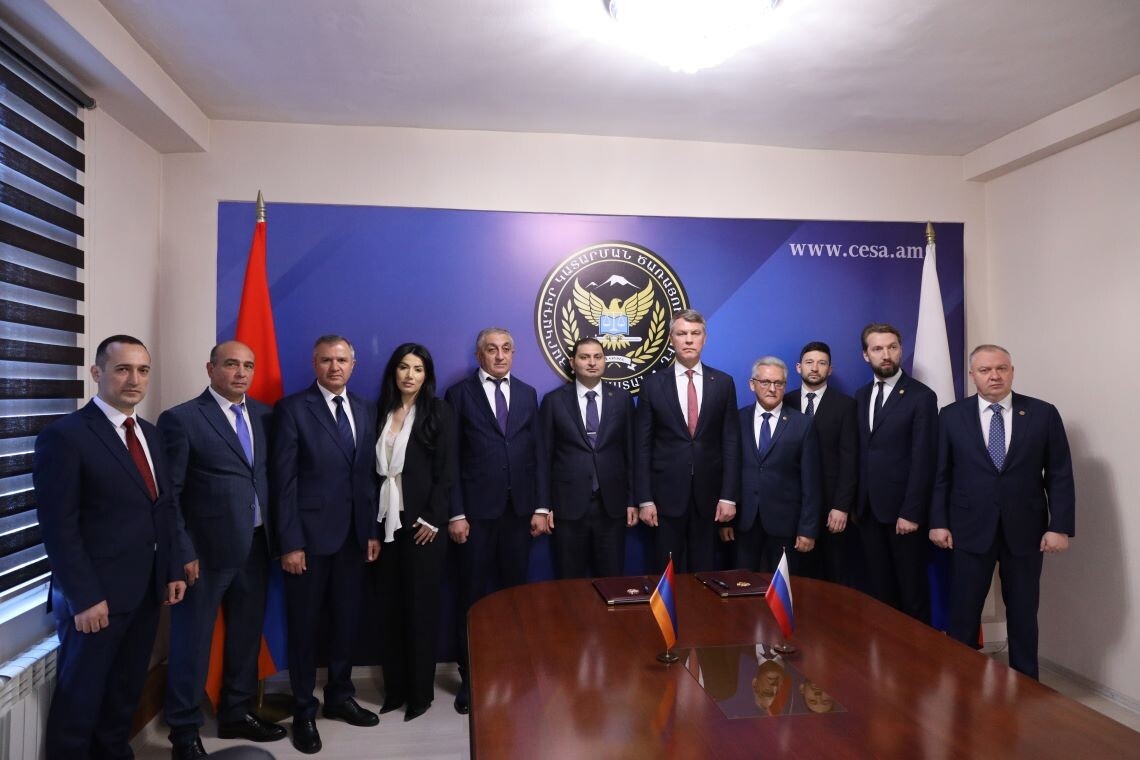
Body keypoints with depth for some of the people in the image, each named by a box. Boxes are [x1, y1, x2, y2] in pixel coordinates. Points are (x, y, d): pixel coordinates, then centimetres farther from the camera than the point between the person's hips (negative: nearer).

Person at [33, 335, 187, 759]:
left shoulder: (150, 434, 10)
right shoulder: (65, 436, -13)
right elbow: (59, 528, -16)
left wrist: (173, 570, 9)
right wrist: (84, 597, -17)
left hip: (147, 591, 7)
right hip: (97, 597, -7)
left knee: (126, 692, 19)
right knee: (80, 699, 11)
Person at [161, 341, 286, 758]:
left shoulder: (264, 414, 6)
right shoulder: (181, 419, -9)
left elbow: (271, 476, 8)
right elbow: (169, 494, -10)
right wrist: (183, 552, -13)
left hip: (256, 547, 5)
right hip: (207, 550, -5)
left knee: (247, 635, 18)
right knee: (193, 641, 9)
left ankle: (237, 713, 37)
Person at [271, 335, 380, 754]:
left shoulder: (365, 409, 8)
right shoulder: (292, 408, -7)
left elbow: (370, 474, 8)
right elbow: (283, 480, -11)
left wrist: (373, 531, 5)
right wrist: (289, 542, -14)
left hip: (354, 535, 5)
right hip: (310, 535, -4)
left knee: (346, 621, 15)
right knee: (305, 625, 9)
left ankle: (339, 696, 34)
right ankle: (304, 710, 26)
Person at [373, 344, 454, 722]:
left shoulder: (437, 411, -3)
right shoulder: (382, 411, 8)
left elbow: (445, 470, -7)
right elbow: (376, 468, 6)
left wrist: (432, 519, -12)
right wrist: (373, 524, 2)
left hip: (421, 520, -4)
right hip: (388, 520, 4)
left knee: (421, 605, 4)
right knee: (390, 606, 9)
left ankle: (421, 691, 16)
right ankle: (395, 687, 22)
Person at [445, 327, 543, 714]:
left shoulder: (527, 394, 10)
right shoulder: (460, 393, 0)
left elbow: (537, 453, 8)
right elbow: (451, 459, -3)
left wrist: (540, 507, 2)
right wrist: (455, 514, -8)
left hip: (520, 510, 3)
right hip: (477, 511, -3)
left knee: (513, 591, 10)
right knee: (474, 596, 6)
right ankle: (470, 677, 21)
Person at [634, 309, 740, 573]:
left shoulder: (723, 383, 4)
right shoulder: (653, 384, 0)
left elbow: (731, 442, 3)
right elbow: (642, 446, -1)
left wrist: (729, 496, -3)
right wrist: (644, 499, -6)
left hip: (709, 495, 1)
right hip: (667, 494, -1)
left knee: (704, 574, 11)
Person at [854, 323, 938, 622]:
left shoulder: (921, 396, -7)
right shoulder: (861, 396, 10)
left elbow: (923, 459, -12)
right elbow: (860, 453, 9)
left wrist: (911, 512, -16)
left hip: (902, 509, -5)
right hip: (869, 508, 5)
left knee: (912, 586, 7)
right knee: (880, 586, 12)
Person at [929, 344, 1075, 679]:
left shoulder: (1044, 414, 0)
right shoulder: (951, 416, 0)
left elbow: (1060, 475, 0)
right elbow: (940, 474, 1)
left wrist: (1060, 526, -5)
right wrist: (938, 522, -4)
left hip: (1025, 530, 1)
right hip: (970, 530, 0)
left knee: (1023, 614, 14)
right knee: (963, 615, 7)